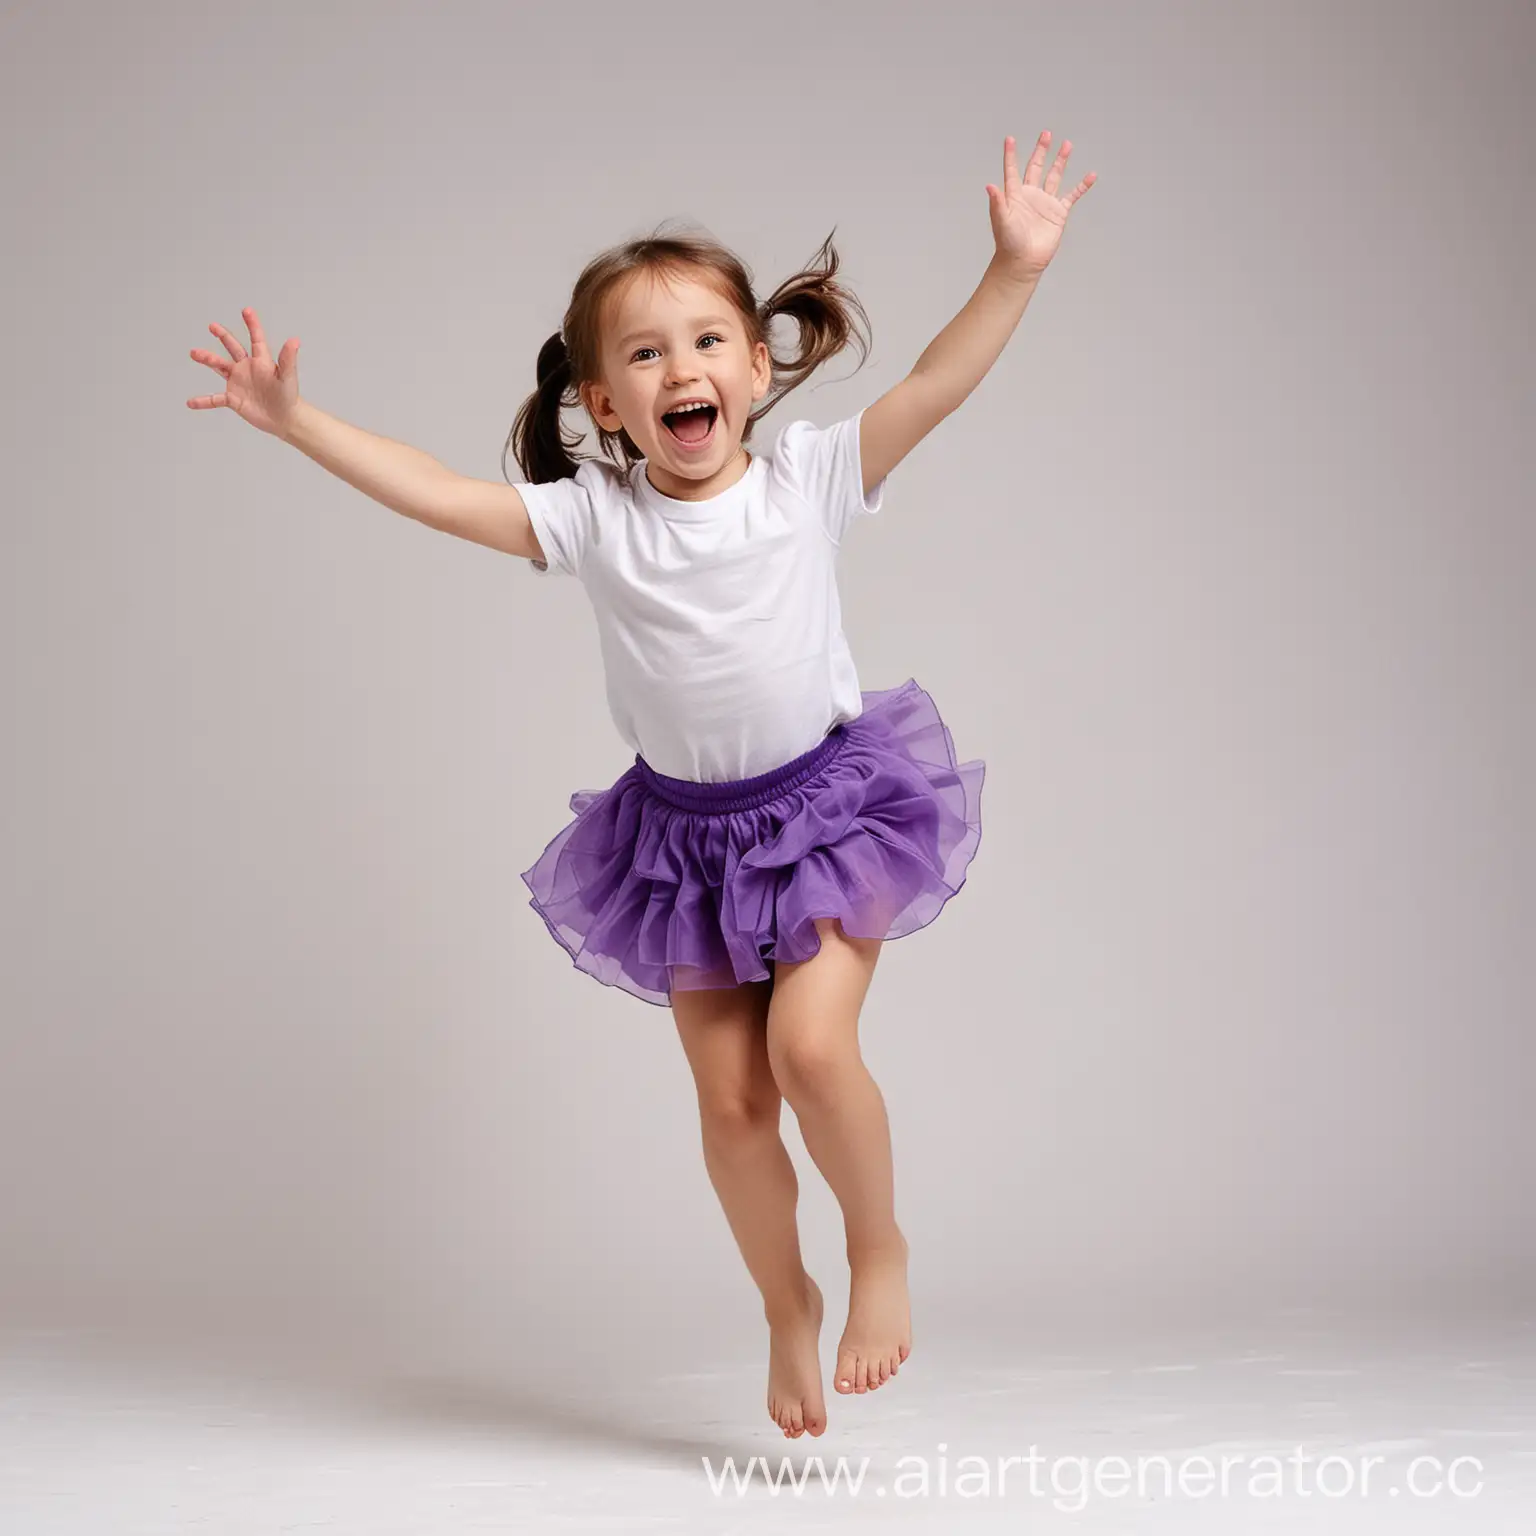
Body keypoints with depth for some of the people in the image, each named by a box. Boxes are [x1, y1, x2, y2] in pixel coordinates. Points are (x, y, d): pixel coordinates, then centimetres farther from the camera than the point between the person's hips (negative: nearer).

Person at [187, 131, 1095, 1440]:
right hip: (686, 831, 2)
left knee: (809, 1041, -20)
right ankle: (788, 1306, 27)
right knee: (729, 1096, 4)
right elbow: (440, 496, -9)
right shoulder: (592, 519, -7)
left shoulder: (809, 476, -9)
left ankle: (880, 1247, 8)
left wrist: (1016, 268, -25)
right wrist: (295, 422, -15)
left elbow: (935, 387, -16)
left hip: (831, 801, -2)